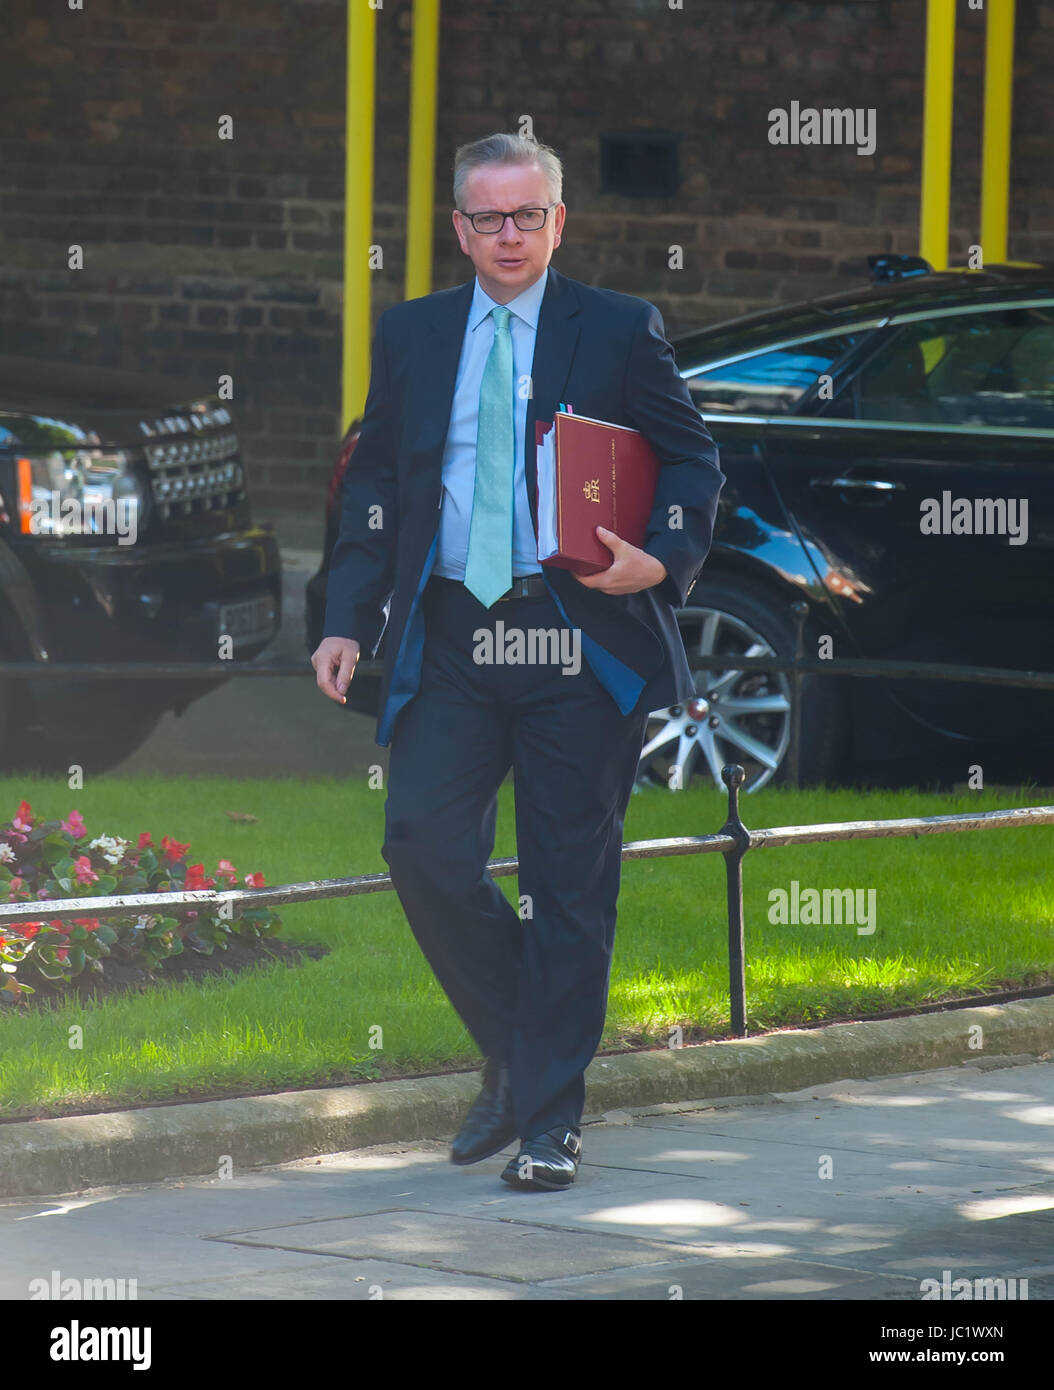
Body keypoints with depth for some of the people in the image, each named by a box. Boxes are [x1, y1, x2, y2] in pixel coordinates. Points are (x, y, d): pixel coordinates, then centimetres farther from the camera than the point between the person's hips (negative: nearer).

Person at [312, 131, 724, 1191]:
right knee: (423, 846, -10)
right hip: (450, 641, 2)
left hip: (580, 637, -2)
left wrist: (663, 564, -12)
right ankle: (513, 1053, 12)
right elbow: (373, 479, 15)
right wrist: (349, 620, 5)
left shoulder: (619, 331, 4)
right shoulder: (410, 335, 12)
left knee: (568, 880, 0)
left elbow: (692, 459, 6)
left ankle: (550, 1117, 9)